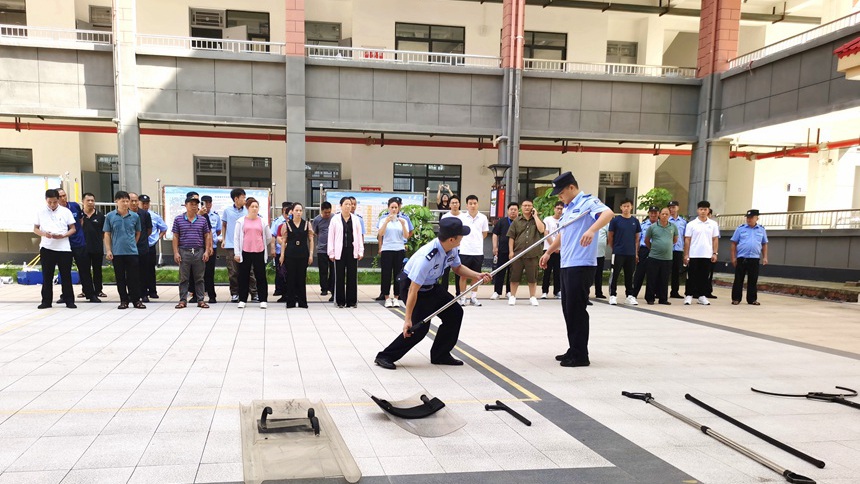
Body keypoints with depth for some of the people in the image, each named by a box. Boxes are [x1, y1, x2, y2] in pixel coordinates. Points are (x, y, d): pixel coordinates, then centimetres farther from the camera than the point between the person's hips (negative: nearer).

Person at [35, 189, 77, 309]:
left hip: (64, 248, -1)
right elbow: (35, 229, 10)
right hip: (46, 248, 1)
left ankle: (69, 300, 8)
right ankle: (46, 301, 14)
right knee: (47, 276, 5)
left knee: (66, 275, 2)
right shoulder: (40, 212, 6)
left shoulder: (66, 211, 3)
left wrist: (63, 235, -14)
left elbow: (73, 229, 5)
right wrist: (44, 234, -12)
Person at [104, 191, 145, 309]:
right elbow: (107, 234, 3)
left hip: (132, 252, 0)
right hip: (116, 252, 0)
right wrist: (108, 250, -2)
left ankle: (136, 300, 9)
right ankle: (124, 300, 16)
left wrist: (132, 244, 9)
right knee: (120, 278, 7)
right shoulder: (110, 216, 1)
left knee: (134, 277, 1)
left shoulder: (135, 216, 2)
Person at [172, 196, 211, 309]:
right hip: (184, 252, -1)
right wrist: (176, 252, -3)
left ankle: (200, 300, 12)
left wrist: (206, 251, 0)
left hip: (199, 252, 1)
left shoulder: (202, 219, 7)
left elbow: (207, 236, 9)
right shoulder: (178, 219, 4)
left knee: (199, 278, 6)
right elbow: (175, 237, 4)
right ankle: (183, 300, 11)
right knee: (184, 278, 5)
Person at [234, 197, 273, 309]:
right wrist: (237, 253, -1)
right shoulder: (241, 221, 4)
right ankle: (242, 300, 15)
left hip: (259, 252, 0)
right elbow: (236, 238, 3)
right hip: (245, 252, 0)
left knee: (261, 276, 2)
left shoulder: (262, 221, 7)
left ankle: (263, 300, 8)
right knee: (243, 276, 6)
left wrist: (271, 249, 18)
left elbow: (268, 238, 16)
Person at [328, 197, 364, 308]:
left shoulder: (356, 219, 9)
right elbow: (331, 236, 2)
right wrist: (331, 253, -3)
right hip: (339, 251, -2)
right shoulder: (335, 219, 3)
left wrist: (361, 251, 2)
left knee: (352, 276, 3)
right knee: (340, 276, 2)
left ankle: (352, 301, 10)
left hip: (352, 251, 2)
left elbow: (359, 236, 8)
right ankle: (340, 301, 11)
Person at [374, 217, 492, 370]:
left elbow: (458, 267, 9)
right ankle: (385, 357, -2)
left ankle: (440, 355, 17)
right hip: (411, 285, -8)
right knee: (420, 327, -16)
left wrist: (476, 275, -8)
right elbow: (413, 290, -34)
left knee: (455, 313, 4)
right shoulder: (427, 257, -38)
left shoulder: (452, 249, -13)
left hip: (431, 285, 9)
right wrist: (408, 319, -31)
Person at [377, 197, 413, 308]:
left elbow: (406, 236, -2)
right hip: (386, 250, -1)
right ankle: (387, 298, 7)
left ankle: (396, 297, 11)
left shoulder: (403, 220, 7)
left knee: (398, 274, 3)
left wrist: (403, 224, -16)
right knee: (386, 274, 0)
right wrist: (386, 222, -21)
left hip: (399, 250, 1)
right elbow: (380, 234, -10)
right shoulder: (384, 219, 3)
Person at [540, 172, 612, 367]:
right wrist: (548, 252, 35)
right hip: (567, 265, 9)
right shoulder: (568, 208, 20)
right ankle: (573, 350, 22)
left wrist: (591, 230, -43)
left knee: (577, 310, -5)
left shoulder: (588, 202, -8)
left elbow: (608, 213, -28)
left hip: (581, 266, -9)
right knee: (568, 310, 13)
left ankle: (580, 355, 3)